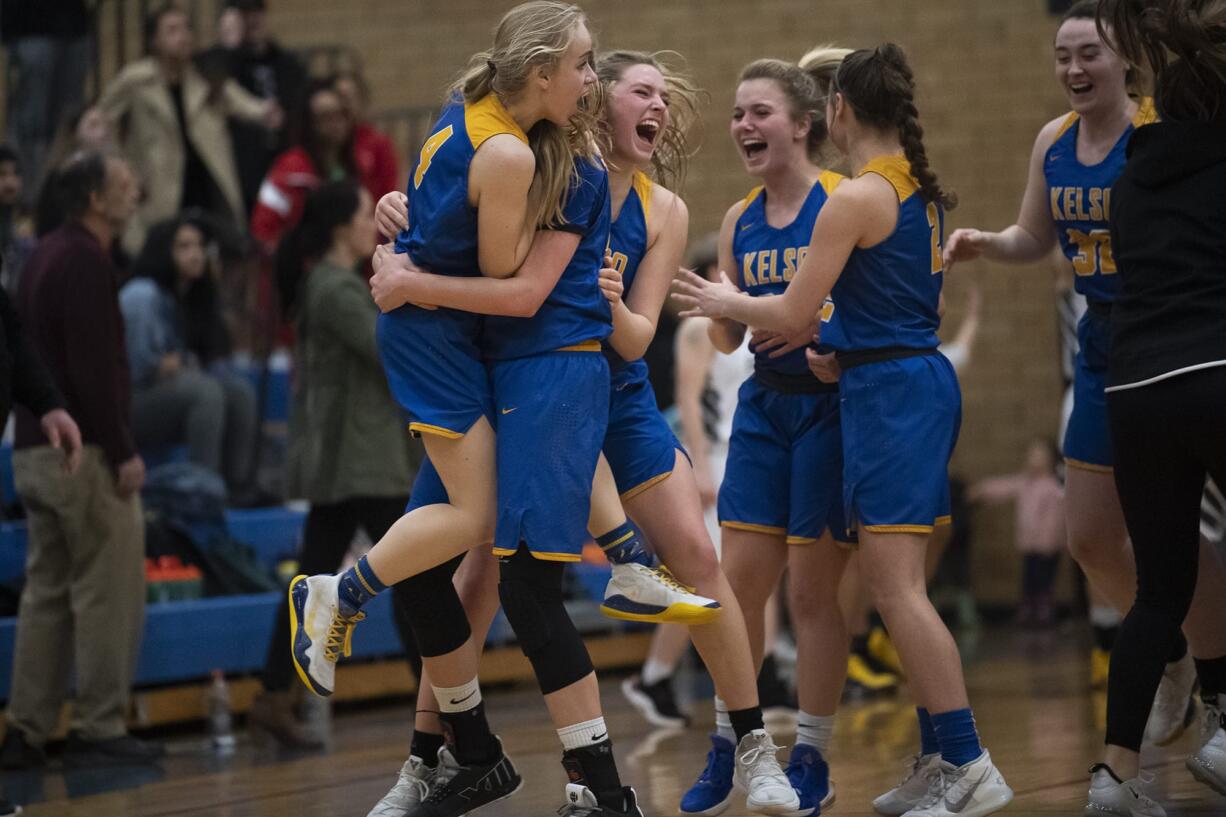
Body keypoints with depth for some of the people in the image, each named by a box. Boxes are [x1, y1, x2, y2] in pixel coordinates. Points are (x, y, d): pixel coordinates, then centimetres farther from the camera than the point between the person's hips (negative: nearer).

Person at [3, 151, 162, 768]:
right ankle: (99, 728, -4)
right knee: (108, 590, -5)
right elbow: (93, 370, -20)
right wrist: (123, 452, -17)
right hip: (83, 450, -9)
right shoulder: (85, 262, -13)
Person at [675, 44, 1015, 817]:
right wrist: (840, 344, 32)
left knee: (897, 588, -9)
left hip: (888, 391, -9)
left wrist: (725, 303, 8)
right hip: (927, 377, 9)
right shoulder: (924, 189, 12)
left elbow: (794, 314, -11)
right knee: (901, 586, 14)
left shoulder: (856, 199, -14)